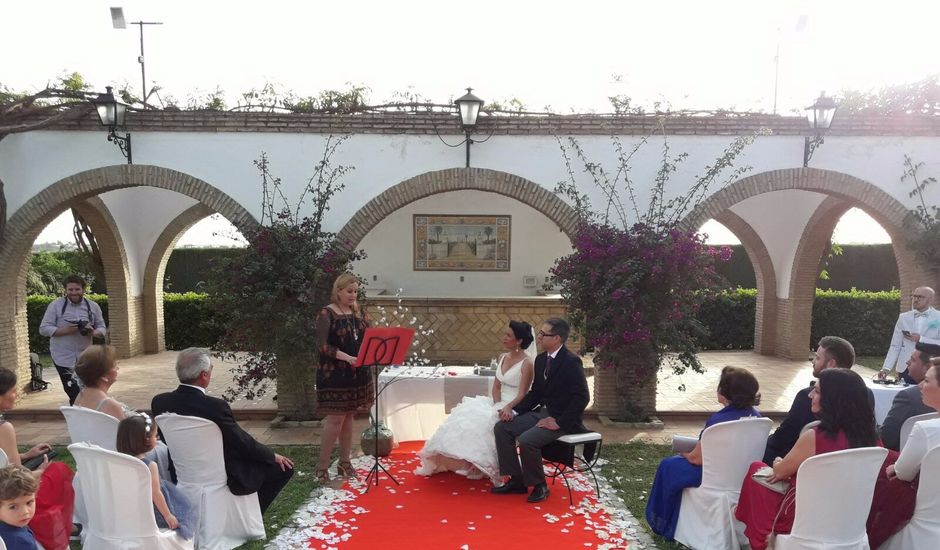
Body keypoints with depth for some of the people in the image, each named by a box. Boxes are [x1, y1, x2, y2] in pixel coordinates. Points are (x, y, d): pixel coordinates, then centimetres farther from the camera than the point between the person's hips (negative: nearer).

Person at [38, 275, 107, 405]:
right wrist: (65, 330, -22)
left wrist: (93, 332, -17)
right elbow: (43, 328, -7)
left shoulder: (93, 306, 2)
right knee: (73, 393, -4)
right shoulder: (56, 305, -6)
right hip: (63, 357, -3)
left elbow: (102, 328, 6)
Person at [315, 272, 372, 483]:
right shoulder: (327, 314, -9)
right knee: (335, 419, -5)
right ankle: (322, 467, 7)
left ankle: (344, 462, 25)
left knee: (348, 417, 13)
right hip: (334, 374, -6)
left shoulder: (359, 313, 10)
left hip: (358, 373, 6)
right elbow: (322, 345, -16)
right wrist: (348, 358, -26)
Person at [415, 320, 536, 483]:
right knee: (468, 415, -12)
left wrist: (507, 408, -29)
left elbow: (522, 395, -16)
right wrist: (498, 406, -8)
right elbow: (496, 386, 9)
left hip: (514, 407, -7)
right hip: (499, 403, 7)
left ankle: (477, 465, -13)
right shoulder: (503, 358, 10)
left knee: (482, 421, -27)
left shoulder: (527, 363, -13)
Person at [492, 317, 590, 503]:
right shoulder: (541, 359, 7)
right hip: (541, 411, 8)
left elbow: (582, 397, -20)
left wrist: (559, 422, -22)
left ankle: (539, 485, -3)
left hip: (561, 418, -8)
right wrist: (514, 411, -1)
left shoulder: (571, 362, -17)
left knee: (526, 440, -29)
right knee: (501, 427, -5)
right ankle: (516, 481, 4)